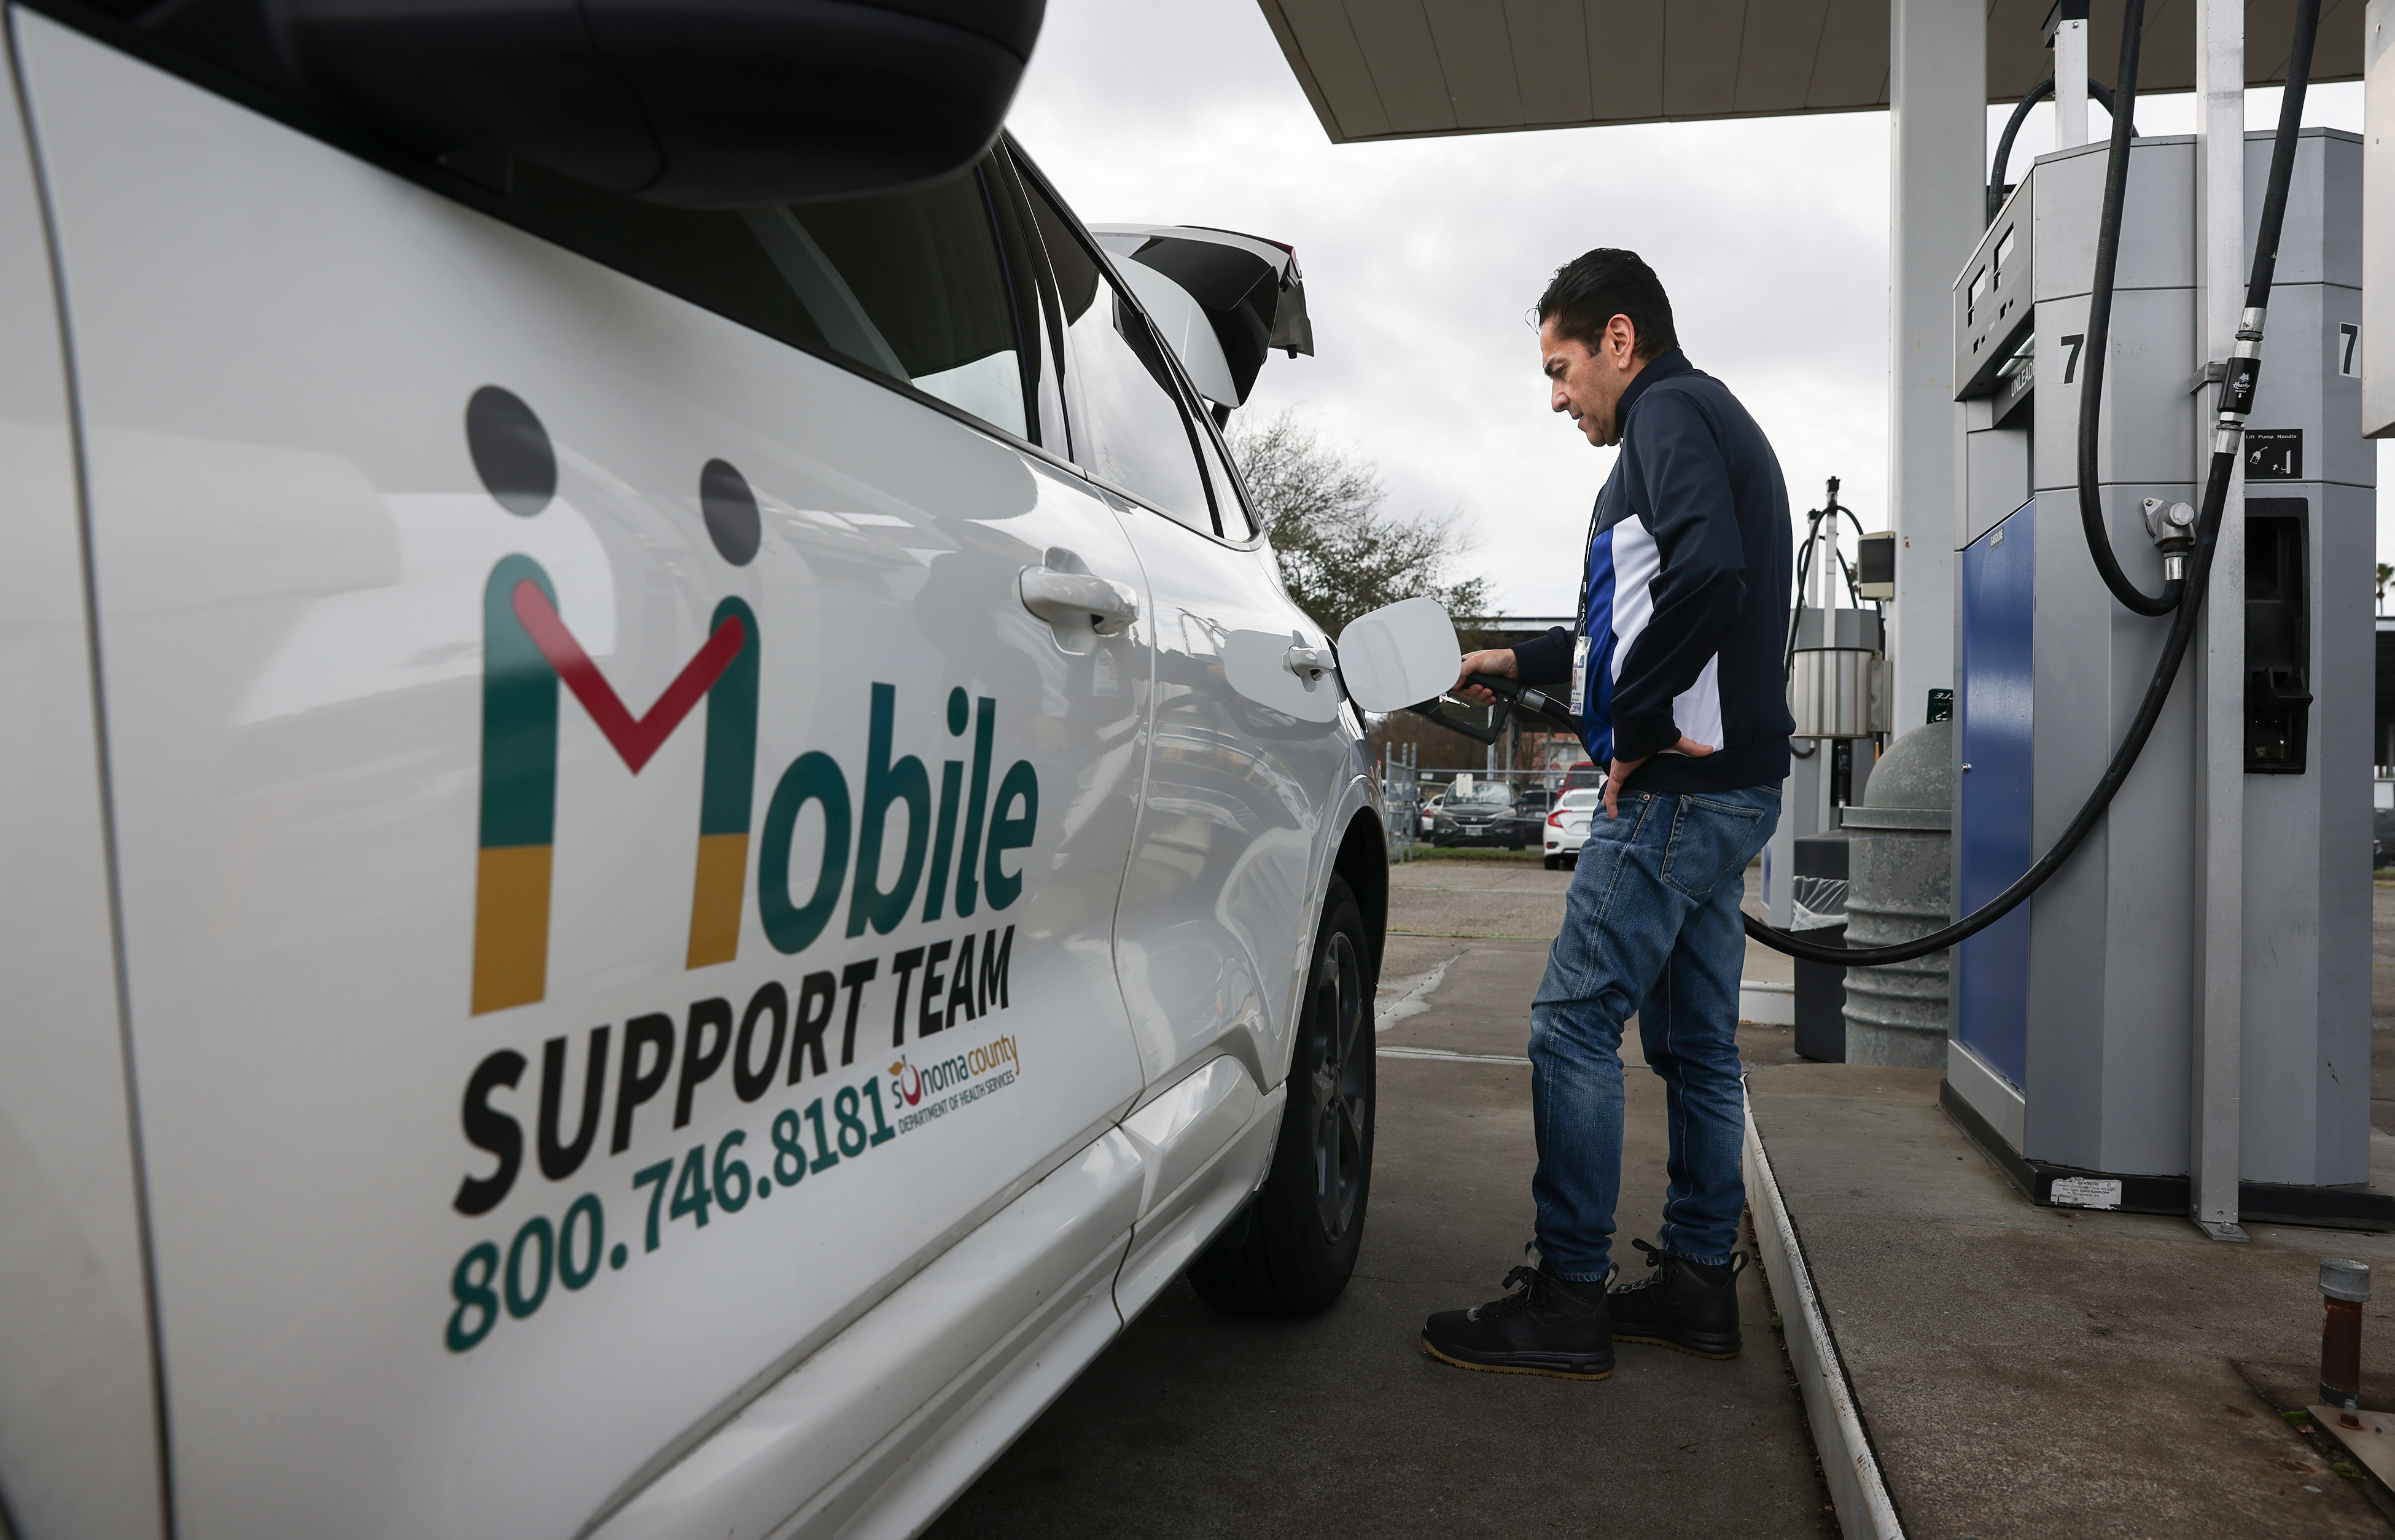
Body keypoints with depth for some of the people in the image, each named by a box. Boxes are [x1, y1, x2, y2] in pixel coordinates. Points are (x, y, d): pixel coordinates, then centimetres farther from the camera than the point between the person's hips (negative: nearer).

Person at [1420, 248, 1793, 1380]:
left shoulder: (1671, 413, -7)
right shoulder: (1714, 424, 25)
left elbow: (1709, 575, -27)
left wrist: (1635, 727, -19)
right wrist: (1517, 663, 29)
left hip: (1678, 785, -11)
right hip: (1726, 783, 11)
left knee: (1574, 1026, -8)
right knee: (1694, 1040, 13)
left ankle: (1566, 1299, -2)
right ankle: (1699, 1280, 21)